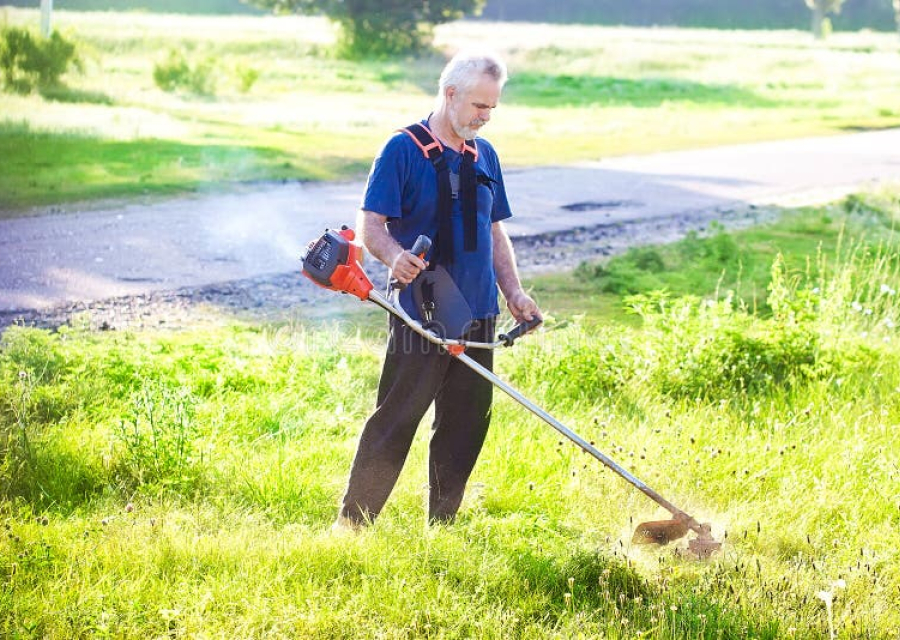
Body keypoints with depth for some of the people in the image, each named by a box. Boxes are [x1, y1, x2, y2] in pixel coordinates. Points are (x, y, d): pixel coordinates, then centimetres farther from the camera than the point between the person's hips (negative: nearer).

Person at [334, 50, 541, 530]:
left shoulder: (485, 155, 14)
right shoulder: (403, 150, -7)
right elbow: (370, 224, -11)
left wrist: (513, 292, 10)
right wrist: (396, 256, -32)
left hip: (478, 316, 7)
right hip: (421, 314, -7)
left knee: (467, 422, 10)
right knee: (395, 421, -5)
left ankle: (442, 526, 21)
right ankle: (351, 523, 4)